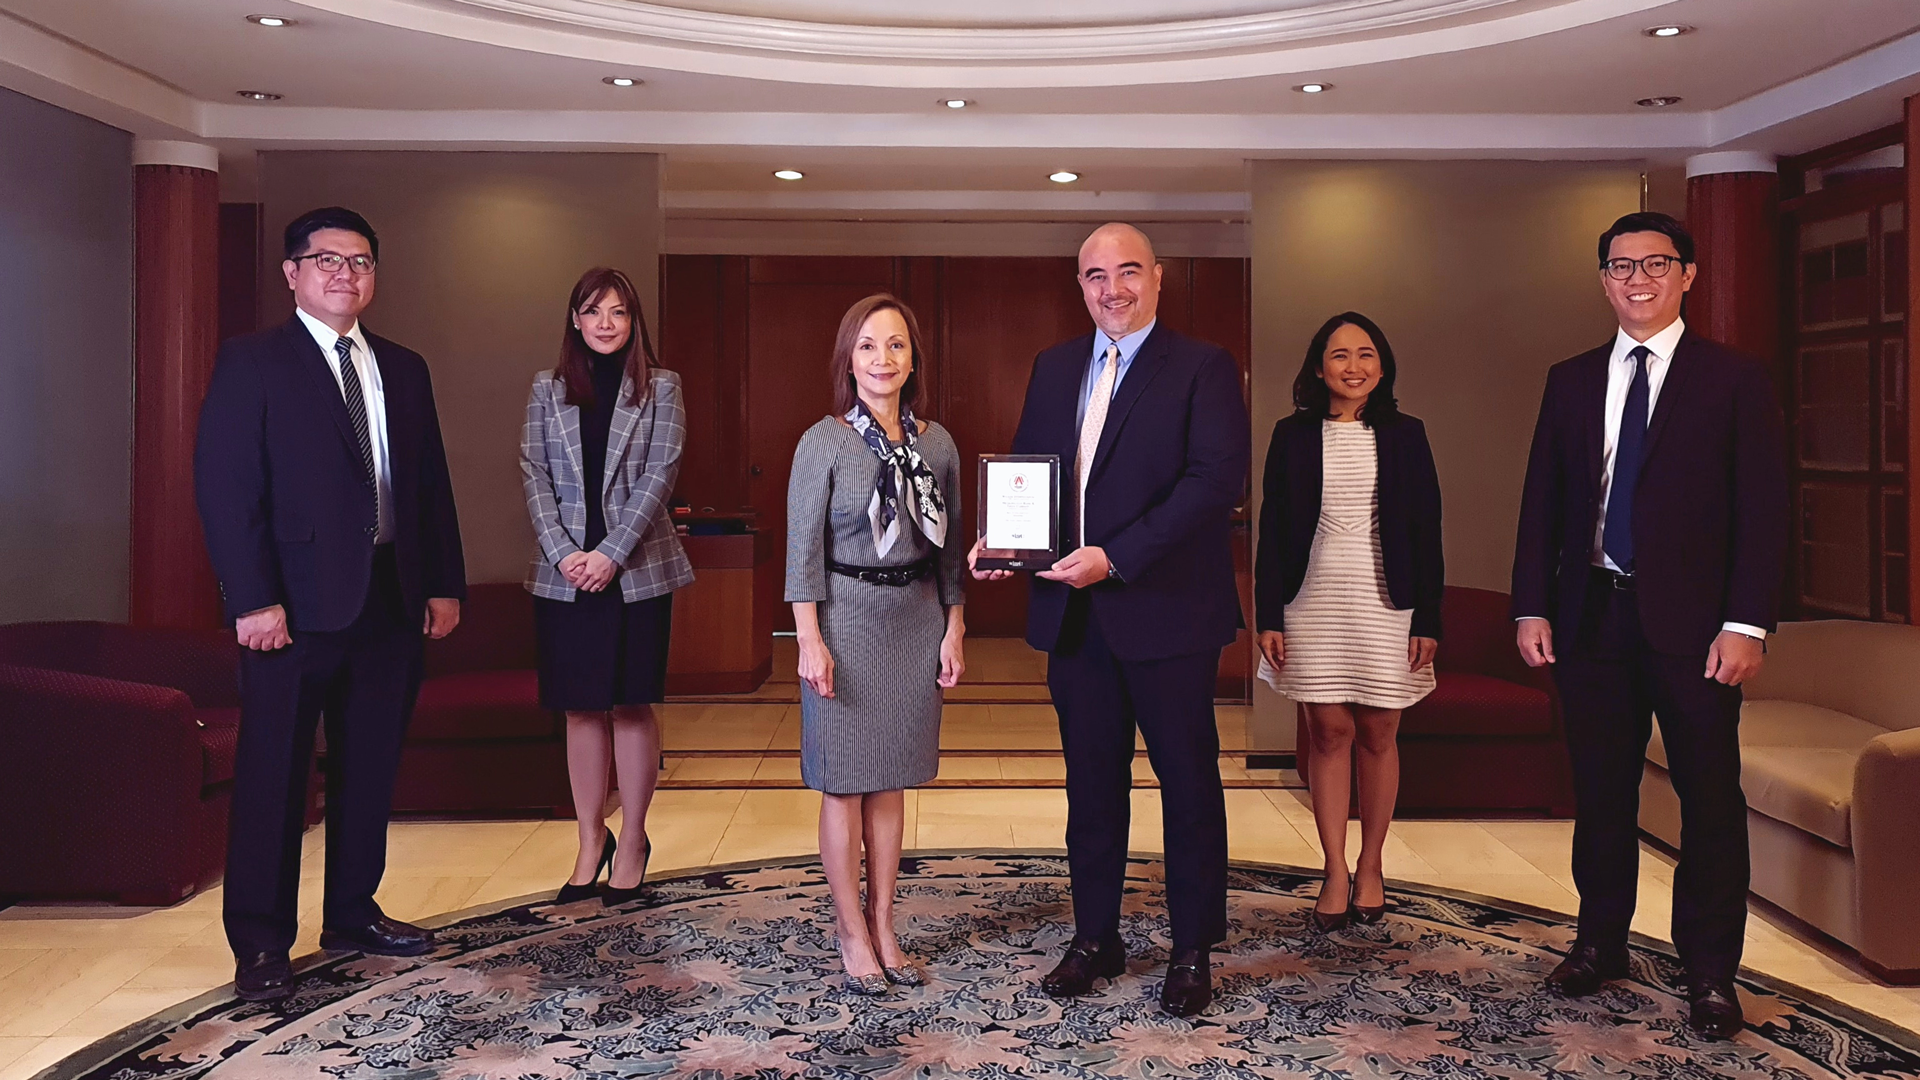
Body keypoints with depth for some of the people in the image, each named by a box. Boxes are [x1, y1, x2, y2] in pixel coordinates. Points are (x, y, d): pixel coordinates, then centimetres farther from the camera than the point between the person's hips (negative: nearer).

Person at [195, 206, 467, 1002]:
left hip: (392, 600, 6)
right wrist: (253, 599, -16)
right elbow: (225, 487, -9)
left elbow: (431, 483, 14)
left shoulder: (404, 369, 14)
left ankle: (352, 914, 26)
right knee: (273, 776, 2)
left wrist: (445, 583, 8)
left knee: (370, 770, 12)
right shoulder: (251, 362, -2)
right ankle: (260, 944, 12)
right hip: (296, 606, -5)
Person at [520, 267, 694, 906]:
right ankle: (591, 839, 17)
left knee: (631, 705, 2)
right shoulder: (548, 389, 9)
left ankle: (632, 841, 13)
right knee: (581, 709, 6)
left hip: (638, 570, -2)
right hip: (565, 572, 2)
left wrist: (611, 554, -14)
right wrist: (564, 554, -10)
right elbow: (534, 476, 3)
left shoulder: (660, 388, 3)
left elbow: (659, 475, -6)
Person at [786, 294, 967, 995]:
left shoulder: (937, 444, 5)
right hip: (847, 619, -4)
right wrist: (809, 640, -12)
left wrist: (954, 628, 7)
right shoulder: (823, 443, -6)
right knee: (844, 783, 3)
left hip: (916, 621, 4)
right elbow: (804, 548, -7)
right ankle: (852, 935, 15)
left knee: (890, 782, 11)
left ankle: (885, 929, 21)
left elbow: (950, 545, 10)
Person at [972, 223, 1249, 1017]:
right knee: (1091, 784, 15)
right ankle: (1095, 939, 29)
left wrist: (1116, 557, -23)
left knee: (1188, 784, 8)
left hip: (1166, 613, -5)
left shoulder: (1203, 368, -5)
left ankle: (1193, 951, 23)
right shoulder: (1054, 368, 13)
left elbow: (1217, 479, -16)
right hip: (1075, 615, 5)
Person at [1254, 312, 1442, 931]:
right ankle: (1336, 874, 11)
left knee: (1378, 737, 6)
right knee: (1329, 734, 2)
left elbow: (1427, 533, 3)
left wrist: (1428, 620, -3)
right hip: (1315, 604, 0)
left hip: (1386, 606, 0)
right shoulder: (1293, 436, 4)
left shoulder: (1404, 435, 4)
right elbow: (1273, 531, 4)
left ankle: (1370, 868, 20)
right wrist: (1268, 617, -2)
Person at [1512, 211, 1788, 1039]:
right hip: (1591, 615, 3)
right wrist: (1531, 607, 1)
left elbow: (1762, 510, -4)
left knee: (1710, 796, 3)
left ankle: (1710, 971, 14)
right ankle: (1601, 941, 25)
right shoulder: (1571, 381, 10)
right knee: (1600, 789, 11)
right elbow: (1542, 500, 9)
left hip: (1691, 620, -3)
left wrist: (1747, 623, -12)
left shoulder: (1734, 379, 0)